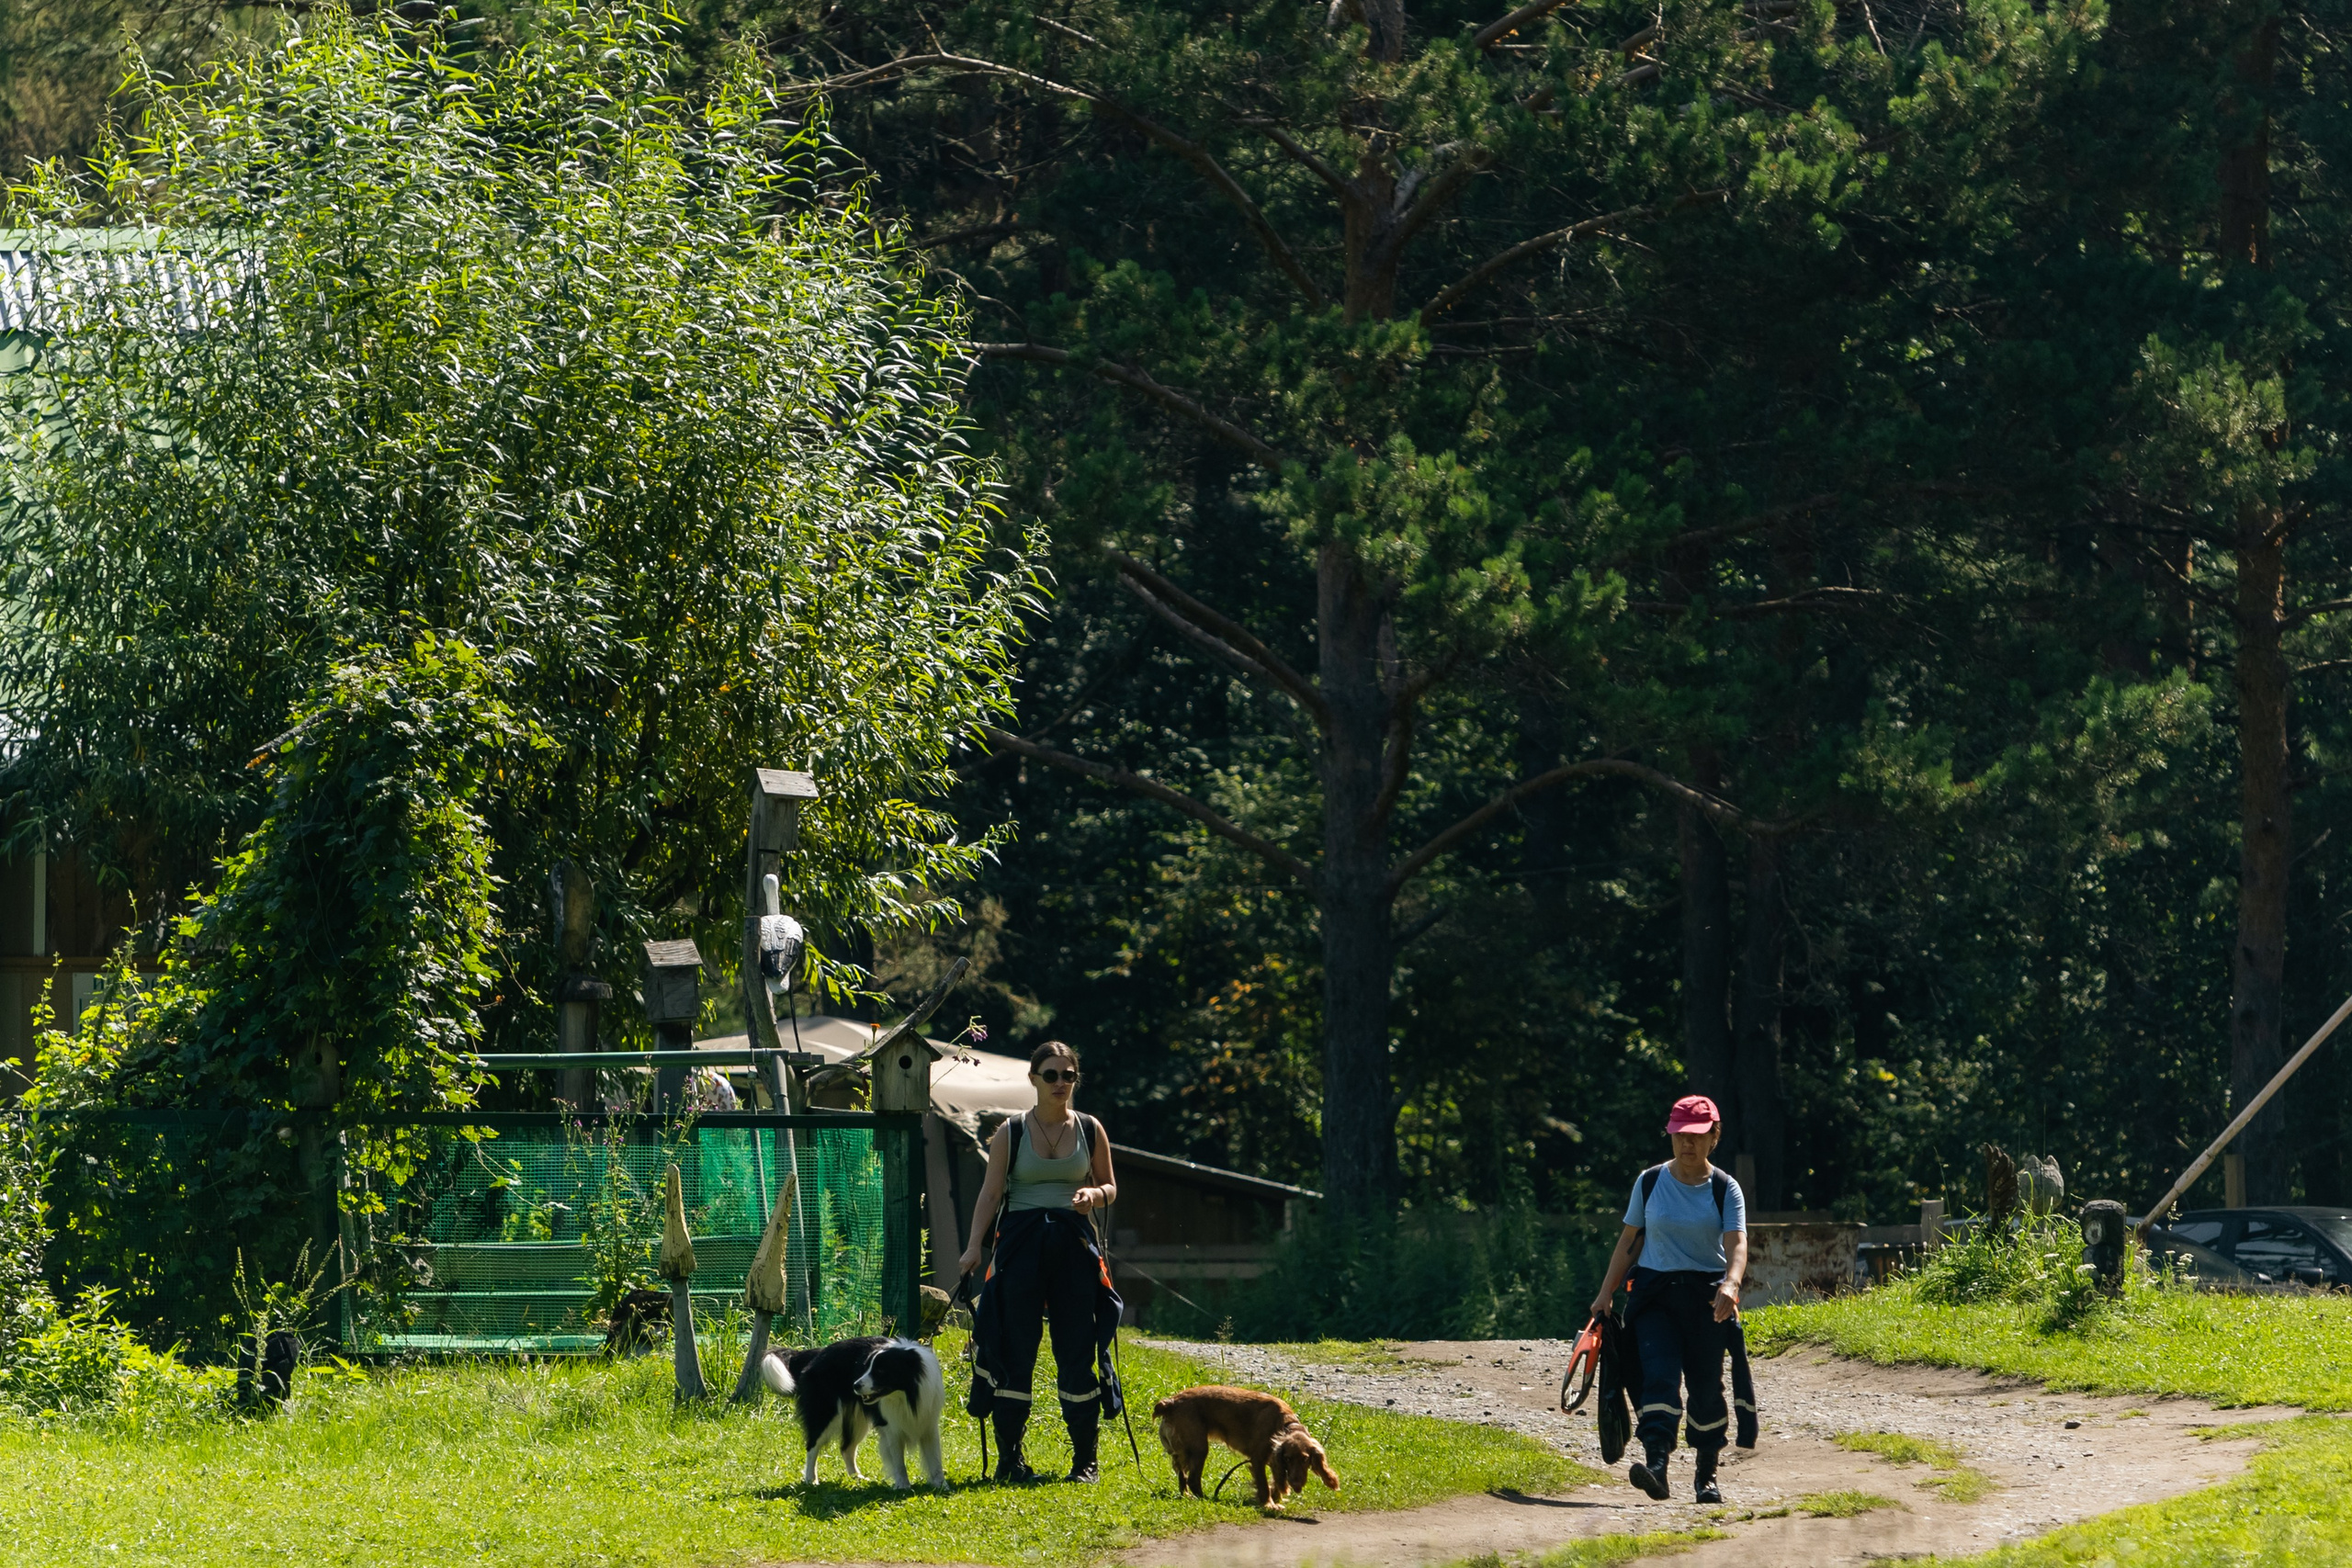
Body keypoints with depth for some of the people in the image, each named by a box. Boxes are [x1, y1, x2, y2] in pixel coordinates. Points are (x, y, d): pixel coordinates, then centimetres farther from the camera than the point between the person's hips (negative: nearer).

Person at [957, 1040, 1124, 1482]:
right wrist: (973, 1246, -12)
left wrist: (1095, 1194, -11)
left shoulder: (1090, 1130, 7)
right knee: (1014, 1349, -2)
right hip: (1021, 1243, -1)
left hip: (1074, 1244, 1)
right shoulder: (1010, 1132, 2)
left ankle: (1085, 1459, 8)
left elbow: (1110, 1188, 13)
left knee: (1079, 1350, 0)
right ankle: (1008, 1457, 6)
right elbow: (992, 1192, -1)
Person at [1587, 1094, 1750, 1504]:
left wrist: (1731, 1284, -34)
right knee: (1660, 1375, -18)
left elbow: (1736, 1243, -14)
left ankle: (1706, 1474, 20)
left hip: (1707, 1296, 0)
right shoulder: (1650, 1183, 5)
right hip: (1655, 1291, 0)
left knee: (1706, 1385, 3)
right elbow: (1629, 1241, 11)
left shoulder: (1725, 1190, -1)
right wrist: (1606, 1294, 8)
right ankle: (1655, 1465, -32)